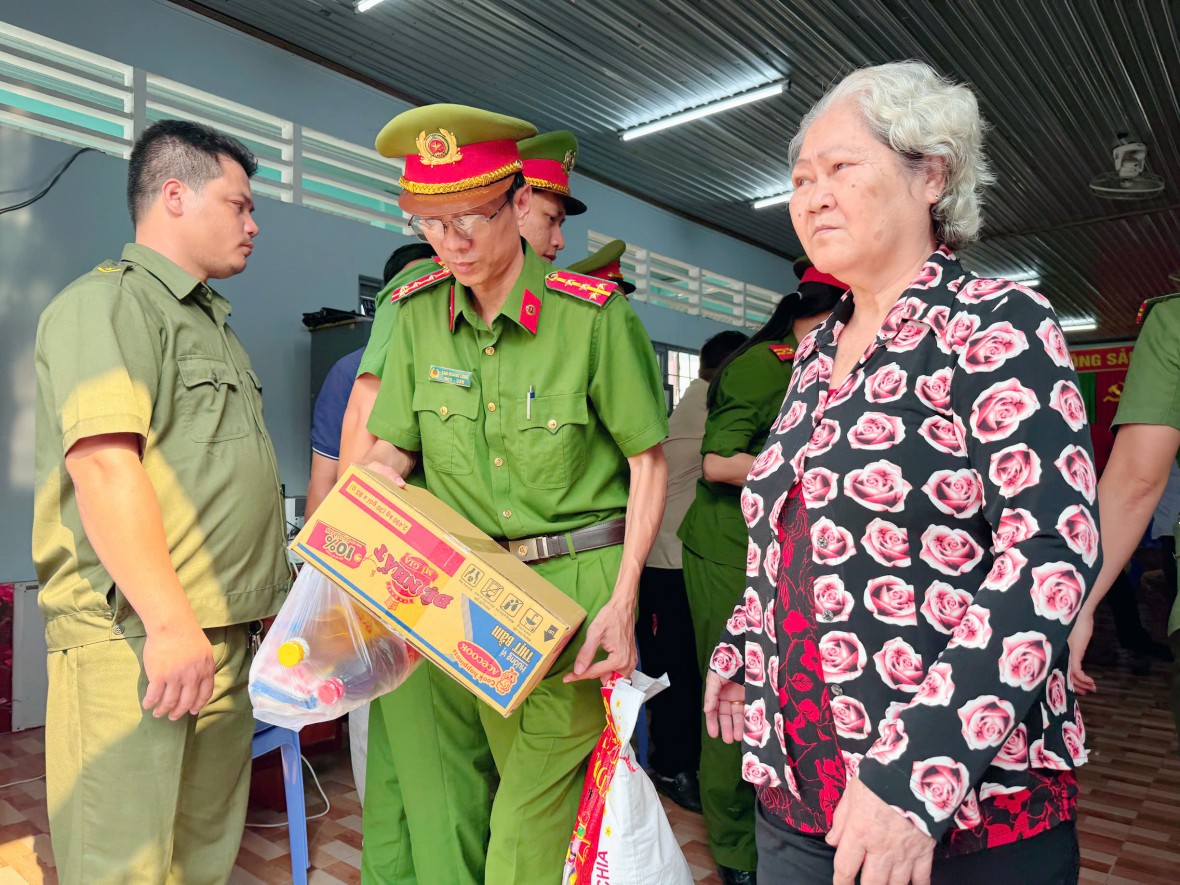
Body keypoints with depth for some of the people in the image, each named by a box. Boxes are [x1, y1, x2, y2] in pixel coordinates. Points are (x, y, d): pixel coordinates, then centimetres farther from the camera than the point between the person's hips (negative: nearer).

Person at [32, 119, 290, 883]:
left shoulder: (211, 320, 21)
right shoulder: (106, 303, -7)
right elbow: (104, 466, -20)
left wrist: (276, 594, 21)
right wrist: (170, 622, -23)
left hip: (227, 640, 9)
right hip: (137, 642, -8)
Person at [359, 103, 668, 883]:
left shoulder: (593, 313, -12)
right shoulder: (418, 313, 1)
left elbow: (649, 461, -5)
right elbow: (389, 454, 7)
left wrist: (623, 600, -12)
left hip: (579, 583, -3)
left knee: (532, 812, 0)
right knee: (526, 780, 16)